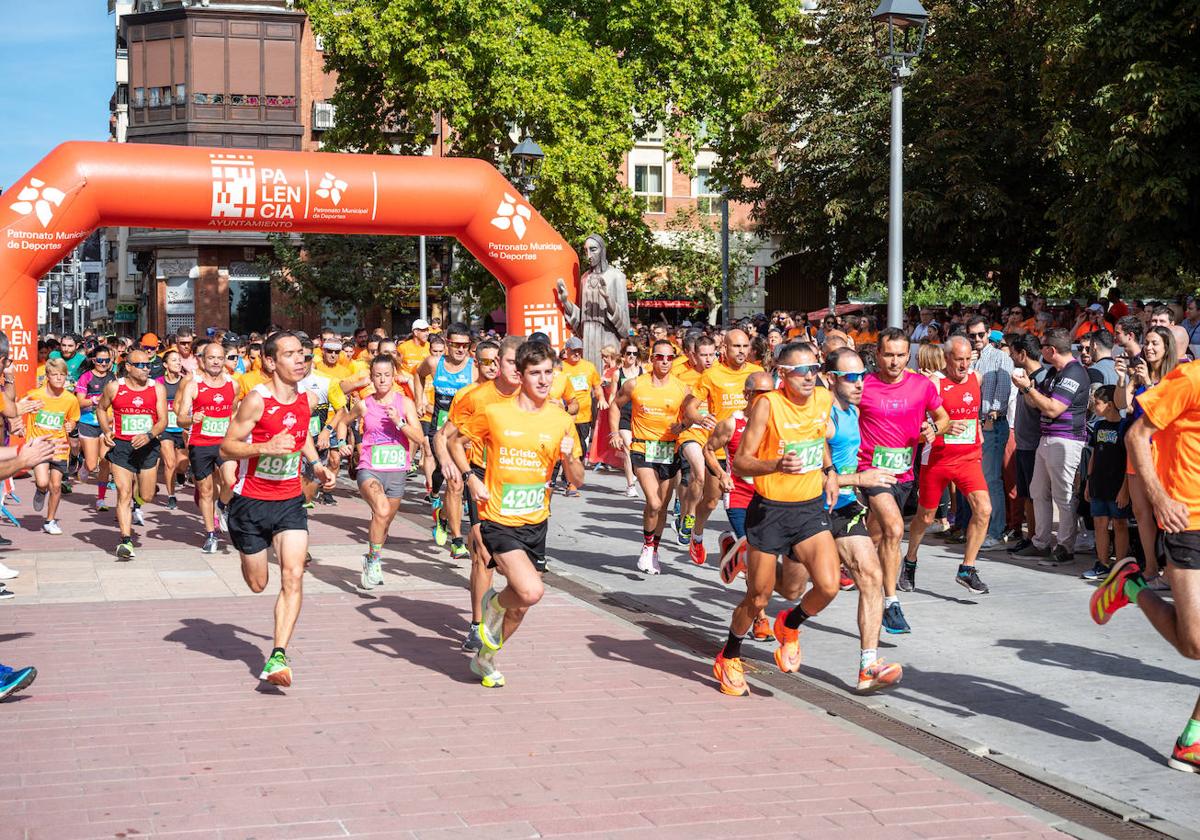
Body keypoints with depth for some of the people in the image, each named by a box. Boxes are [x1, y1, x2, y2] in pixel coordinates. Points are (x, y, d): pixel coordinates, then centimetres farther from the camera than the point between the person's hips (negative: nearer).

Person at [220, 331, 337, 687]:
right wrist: (265, 448, -29)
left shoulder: (308, 400, 0)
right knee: (257, 583, 12)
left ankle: (278, 657, -15)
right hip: (251, 501, -3)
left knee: (293, 576, -15)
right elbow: (226, 447, -14)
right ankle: (248, 555, 50)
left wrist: (317, 464, 10)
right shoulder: (257, 400, -17)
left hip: (290, 501, 3)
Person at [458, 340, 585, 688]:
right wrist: (471, 479, -6)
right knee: (531, 591, -24)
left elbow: (577, 482, 3)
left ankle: (485, 659, 38)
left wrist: (569, 456, -18)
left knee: (520, 605, 13)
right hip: (499, 521, -4)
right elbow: (457, 442, 9)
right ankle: (494, 603, 10)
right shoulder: (494, 414, -8)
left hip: (536, 524, 4)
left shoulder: (562, 421, 0)